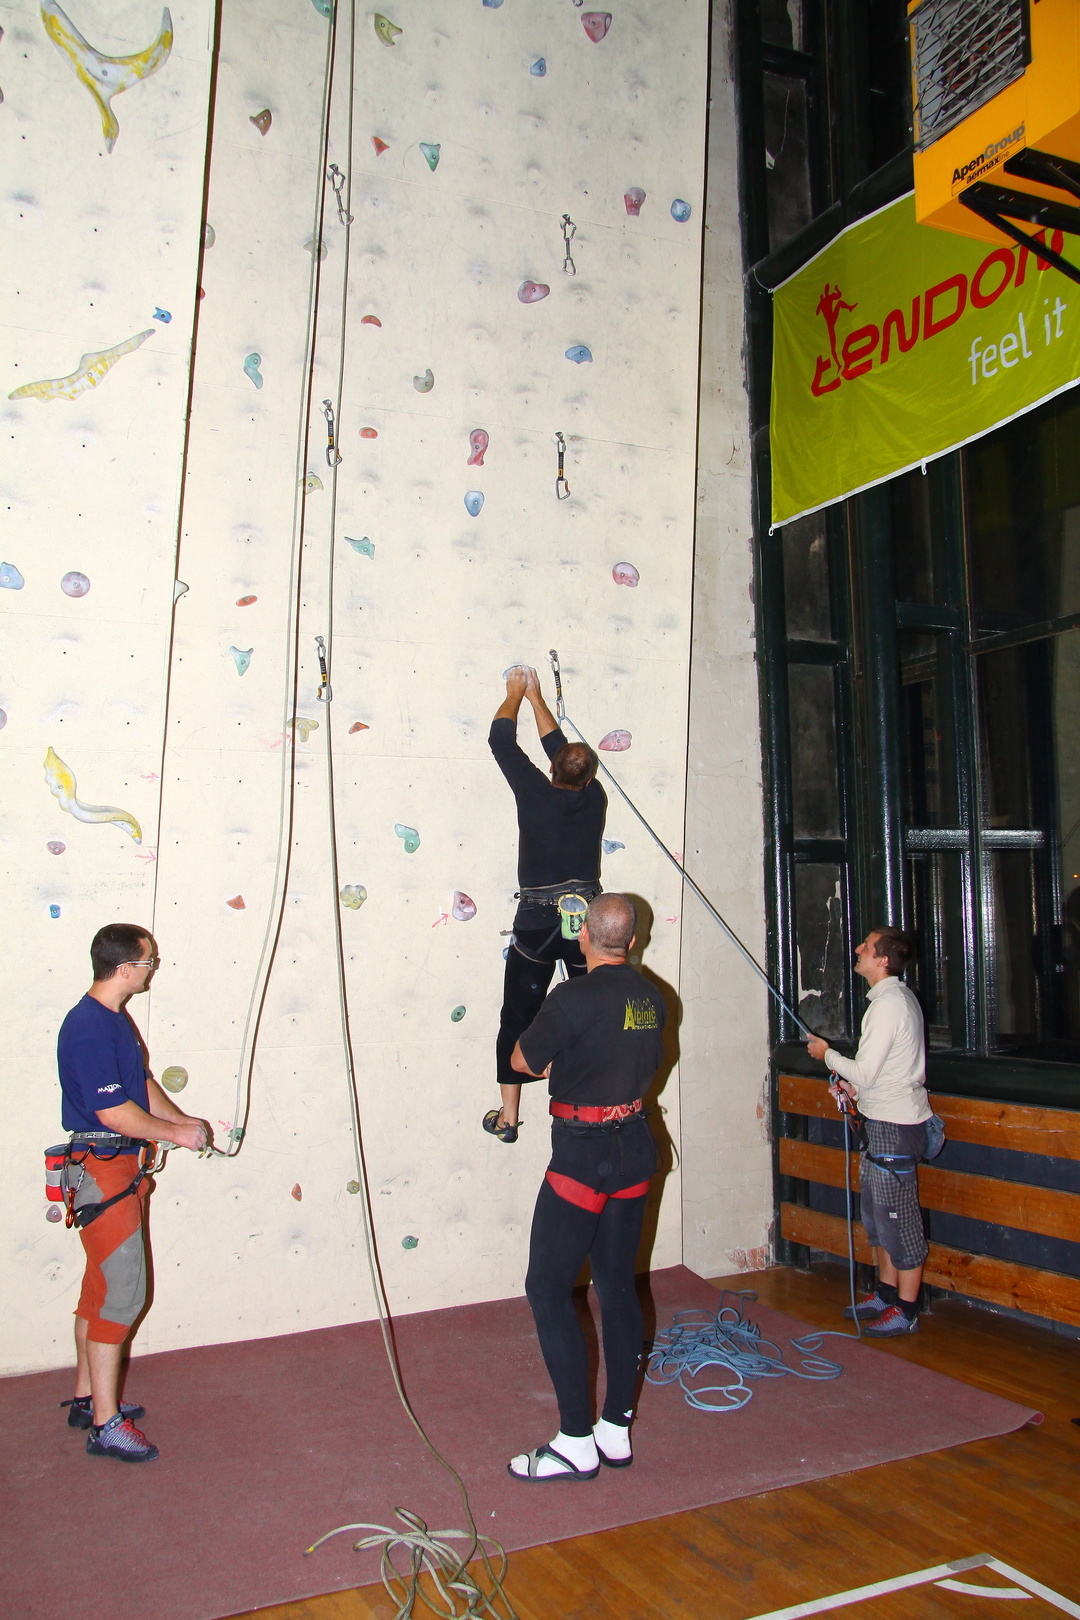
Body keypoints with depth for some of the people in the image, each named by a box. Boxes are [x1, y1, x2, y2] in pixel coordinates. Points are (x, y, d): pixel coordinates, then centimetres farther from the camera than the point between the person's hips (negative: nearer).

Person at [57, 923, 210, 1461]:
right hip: (101, 1172, -10)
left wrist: (184, 1121, 6)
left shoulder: (113, 1018, 10)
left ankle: (87, 1396, 30)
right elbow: (115, 1113, -24)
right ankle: (105, 1424, 4)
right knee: (120, 1291, -5)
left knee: (101, 1286, 18)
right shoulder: (89, 1028, -22)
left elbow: (142, 1084, 18)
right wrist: (176, 1134, -13)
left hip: (119, 1167, 10)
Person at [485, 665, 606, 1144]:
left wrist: (515, 695, 22)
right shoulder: (594, 798, 2)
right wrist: (536, 698, 28)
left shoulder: (536, 793, -7)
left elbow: (500, 741, 5)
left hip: (537, 924, -2)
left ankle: (508, 1117, 12)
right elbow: (560, 745, 18)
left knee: (518, 1018, 8)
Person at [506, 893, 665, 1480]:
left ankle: (577, 1442, 6)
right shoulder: (650, 997, 3)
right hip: (635, 1147, 8)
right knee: (618, 1284, 14)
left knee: (548, 1289, 2)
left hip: (583, 1154, -8)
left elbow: (522, 1061, -6)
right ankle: (616, 1430, 22)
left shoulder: (575, 998, -18)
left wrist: (553, 1063, 15)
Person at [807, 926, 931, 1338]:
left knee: (897, 1215, 0)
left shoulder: (889, 1004, -21)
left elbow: (865, 1073, -21)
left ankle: (905, 1311, 11)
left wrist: (827, 1054, -5)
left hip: (894, 1126, -10)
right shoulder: (899, 997, 12)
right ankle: (886, 1294, 30)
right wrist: (854, 1084, 10)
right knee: (877, 1211, 18)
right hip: (886, 1119, 10)